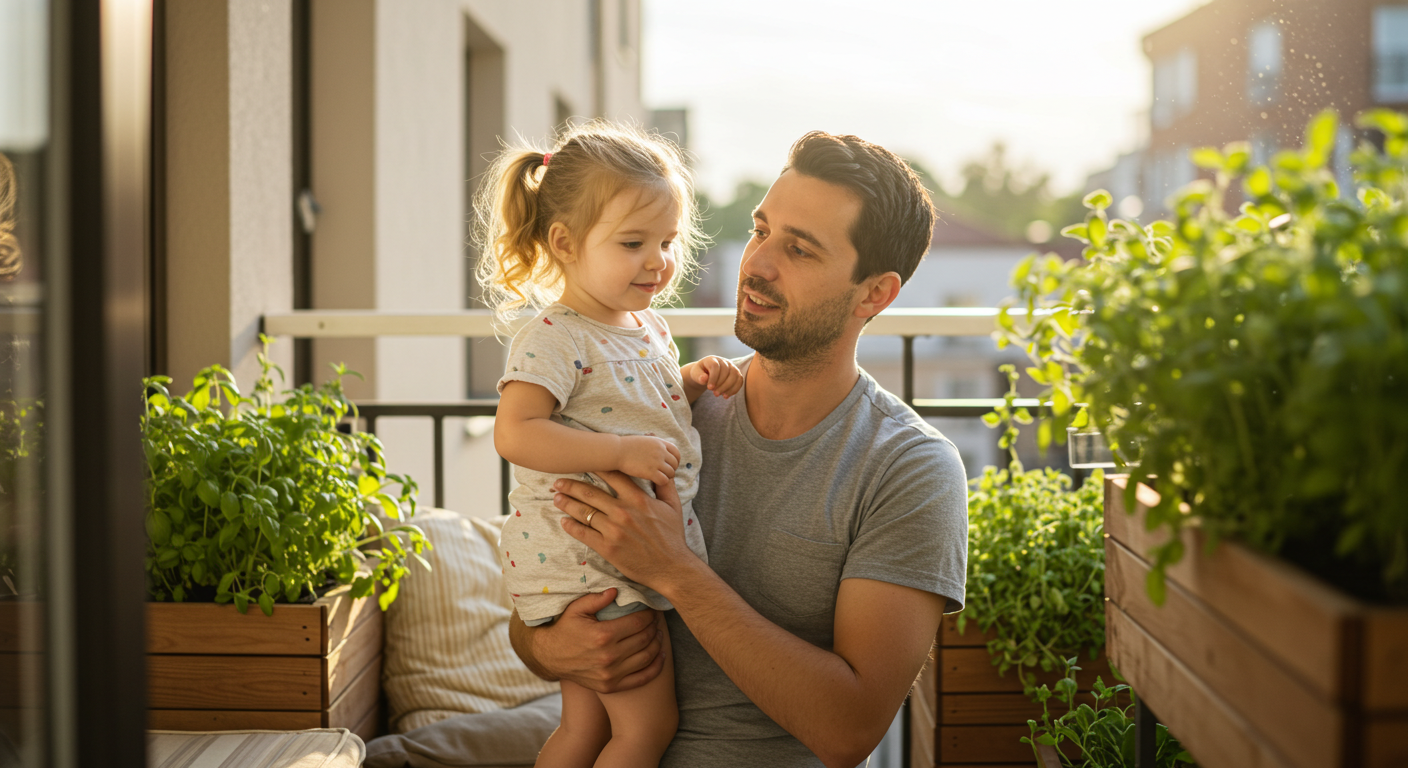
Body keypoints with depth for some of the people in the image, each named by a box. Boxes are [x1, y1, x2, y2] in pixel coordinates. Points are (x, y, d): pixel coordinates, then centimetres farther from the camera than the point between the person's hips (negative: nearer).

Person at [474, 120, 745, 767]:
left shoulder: (648, 326, 11)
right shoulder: (555, 339, -17)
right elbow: (515, 433, -27)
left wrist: (692, 382, 7)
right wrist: (622, 452, -31)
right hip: (587, 569, -9)